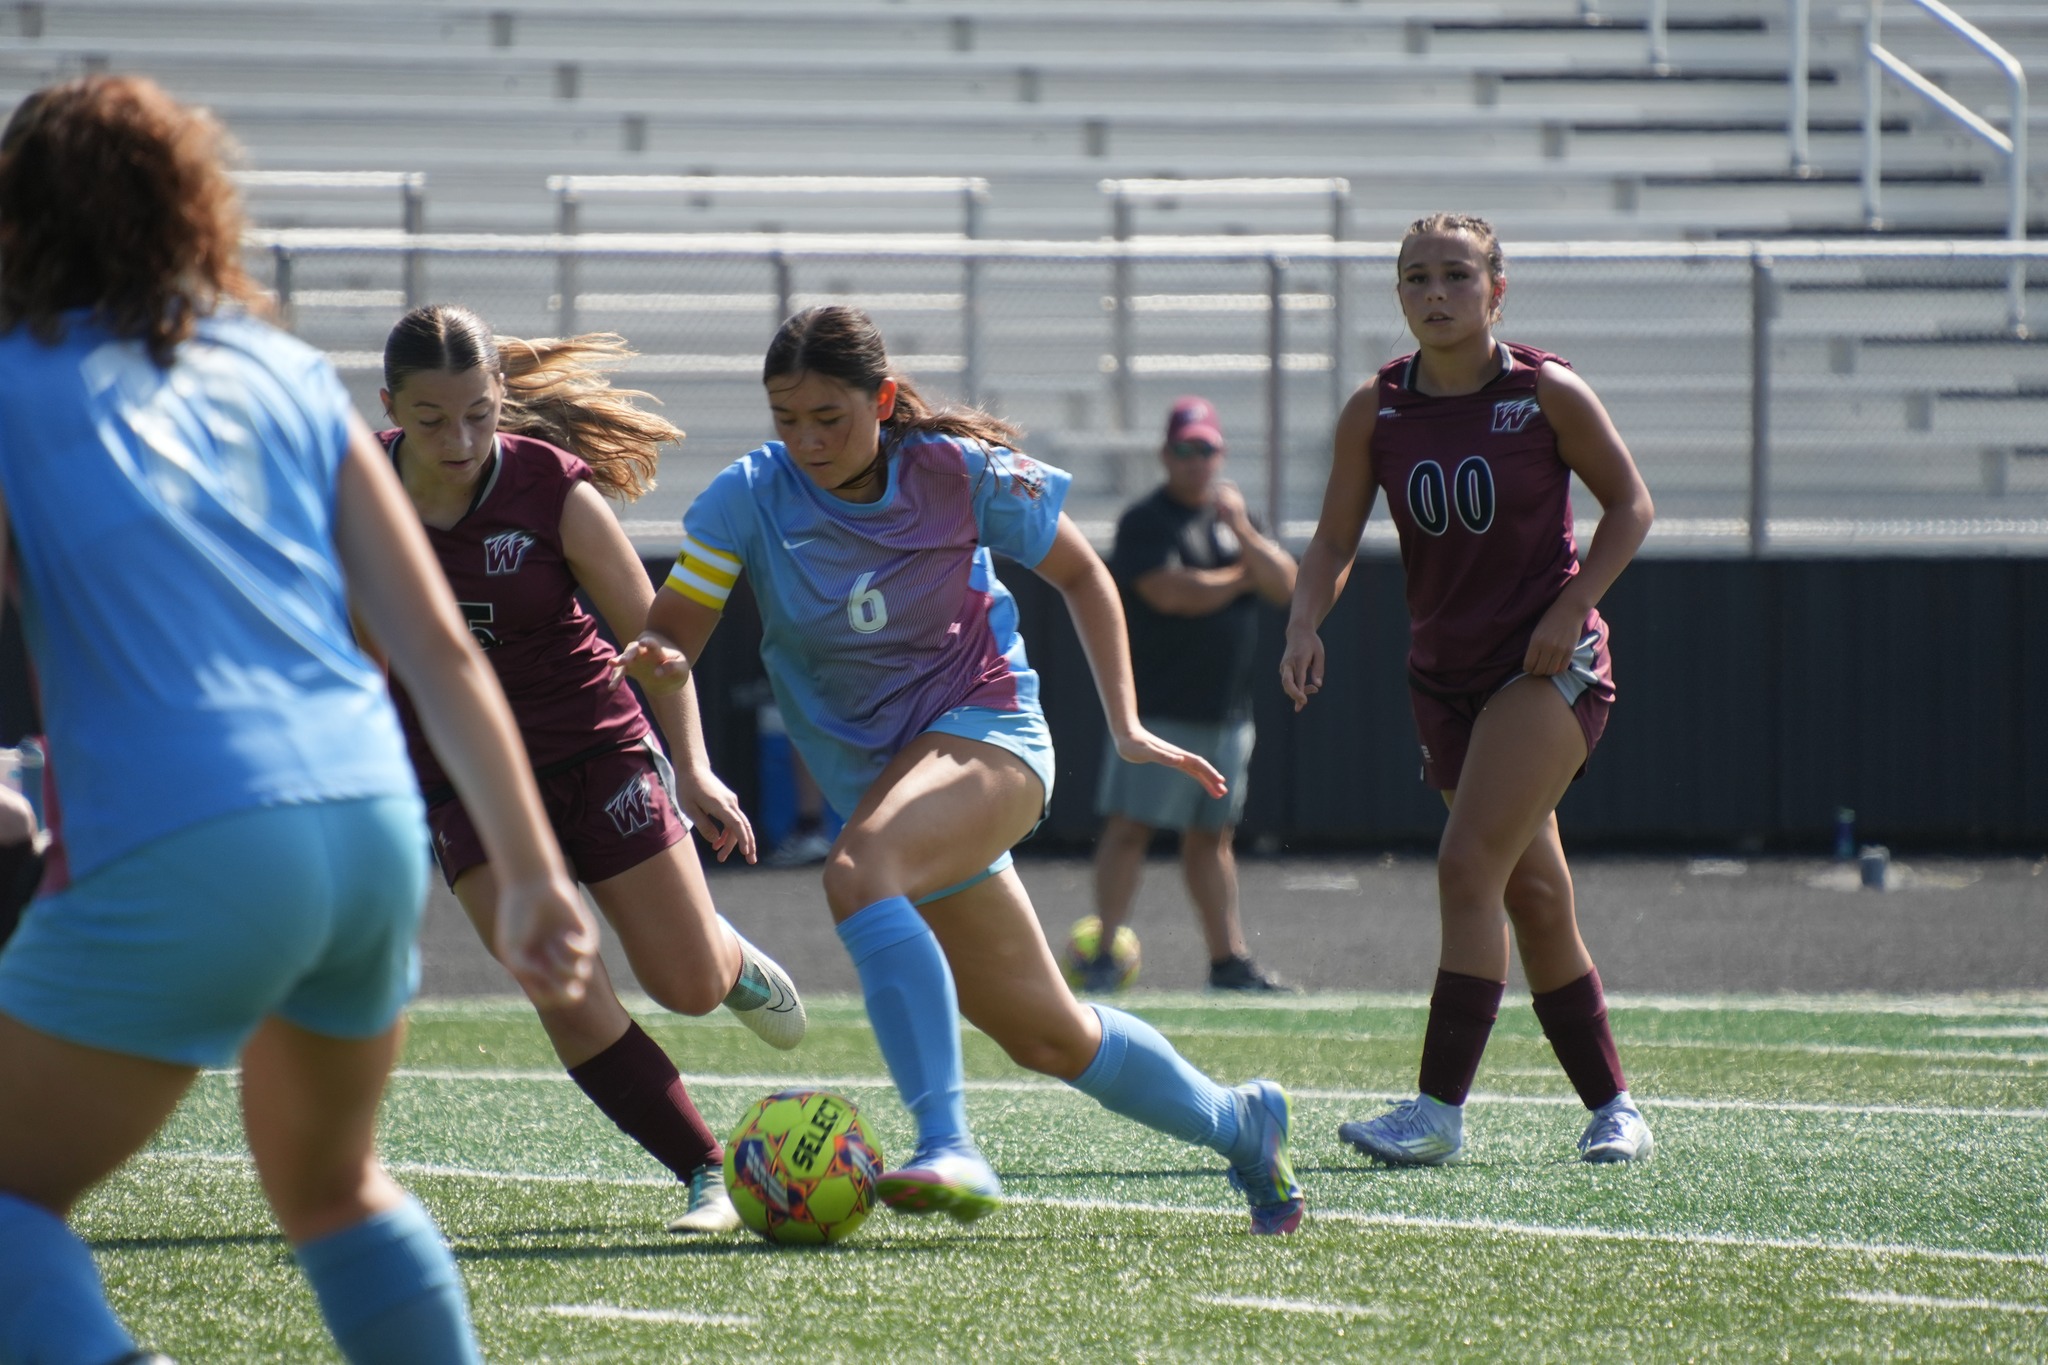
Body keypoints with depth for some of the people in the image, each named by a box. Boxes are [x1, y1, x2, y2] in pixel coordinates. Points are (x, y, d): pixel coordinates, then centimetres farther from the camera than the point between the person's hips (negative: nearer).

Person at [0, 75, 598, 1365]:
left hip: (184, 855, -5)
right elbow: (441, 649, 12)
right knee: (332, 1185, 28)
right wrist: (534, 872, 12)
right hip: (377, 824, 6)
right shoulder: (288, 375, 17)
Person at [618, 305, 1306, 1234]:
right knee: (1047, 1036, 8)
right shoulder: (749, 497, -9)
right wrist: (653, 658, -35)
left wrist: (1126, 726, -2)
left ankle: (948, 1148, -44)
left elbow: (1080, 575, 3)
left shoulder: (962, 474, -12)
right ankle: (1242, 1126, 32)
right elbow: (672, 632, -11)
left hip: (985, 732, -4)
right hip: (873, 768, 4)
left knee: (857, 871, -36)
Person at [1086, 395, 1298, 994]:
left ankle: (1228, 957, 12)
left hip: (1226, 712, 6)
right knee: (1130, 827, -10)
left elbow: (1285, 584, 4)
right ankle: (1105, 952, -11)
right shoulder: (1146, 522, -4)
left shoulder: (1233, 515, 16)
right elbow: (1171, 593, -18)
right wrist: (1243, 577, -4)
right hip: (1156, 711, -6)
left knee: (1212, 834, 11)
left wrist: (1244, 533, -12)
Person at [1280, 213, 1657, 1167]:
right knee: (1534, 894, 8)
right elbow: (1335, 538, 0)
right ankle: (1612, 1105, 19)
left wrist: (1571, 607, -12)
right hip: (1447, 675, 5)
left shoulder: (1547, 394, -9)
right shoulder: (1375, 411, -1)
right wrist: (1304, 622, -19)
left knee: (1469, 865, -17)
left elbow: (1628, 503, 0)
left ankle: (1440, 1109, -16)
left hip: (1549, 664, -5)